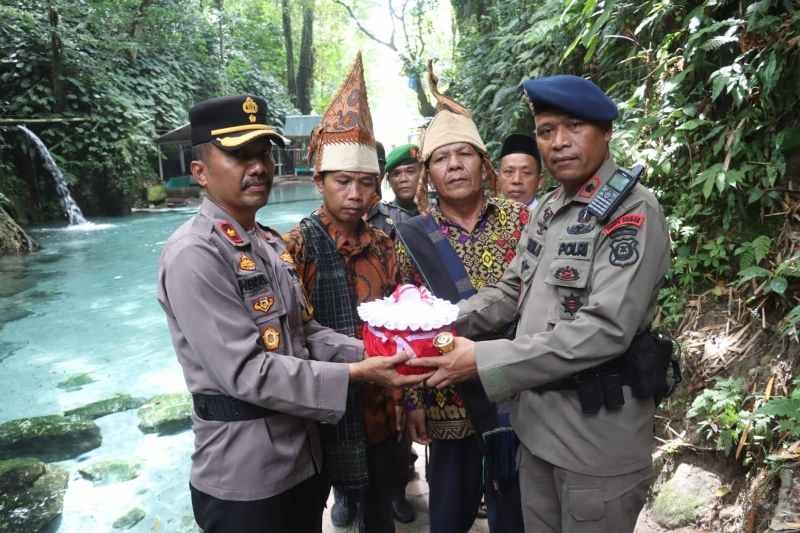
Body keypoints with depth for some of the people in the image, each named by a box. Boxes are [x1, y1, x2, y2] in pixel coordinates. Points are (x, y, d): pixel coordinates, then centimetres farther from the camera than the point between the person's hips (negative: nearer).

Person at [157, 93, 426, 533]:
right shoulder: (193, 255, -20)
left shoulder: (271, 244, 8)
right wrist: (354, 374, -23)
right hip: (244, 476, -8)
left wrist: (366, 353, -7)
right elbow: (246, 372, -25)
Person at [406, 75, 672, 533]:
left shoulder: (633, 211, -16)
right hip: (538, 420, 7)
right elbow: (513, 291, 11)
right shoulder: (549, 209, 8)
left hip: (598, 433, -7)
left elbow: (606, 329, -25)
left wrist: (484, 361, -25)